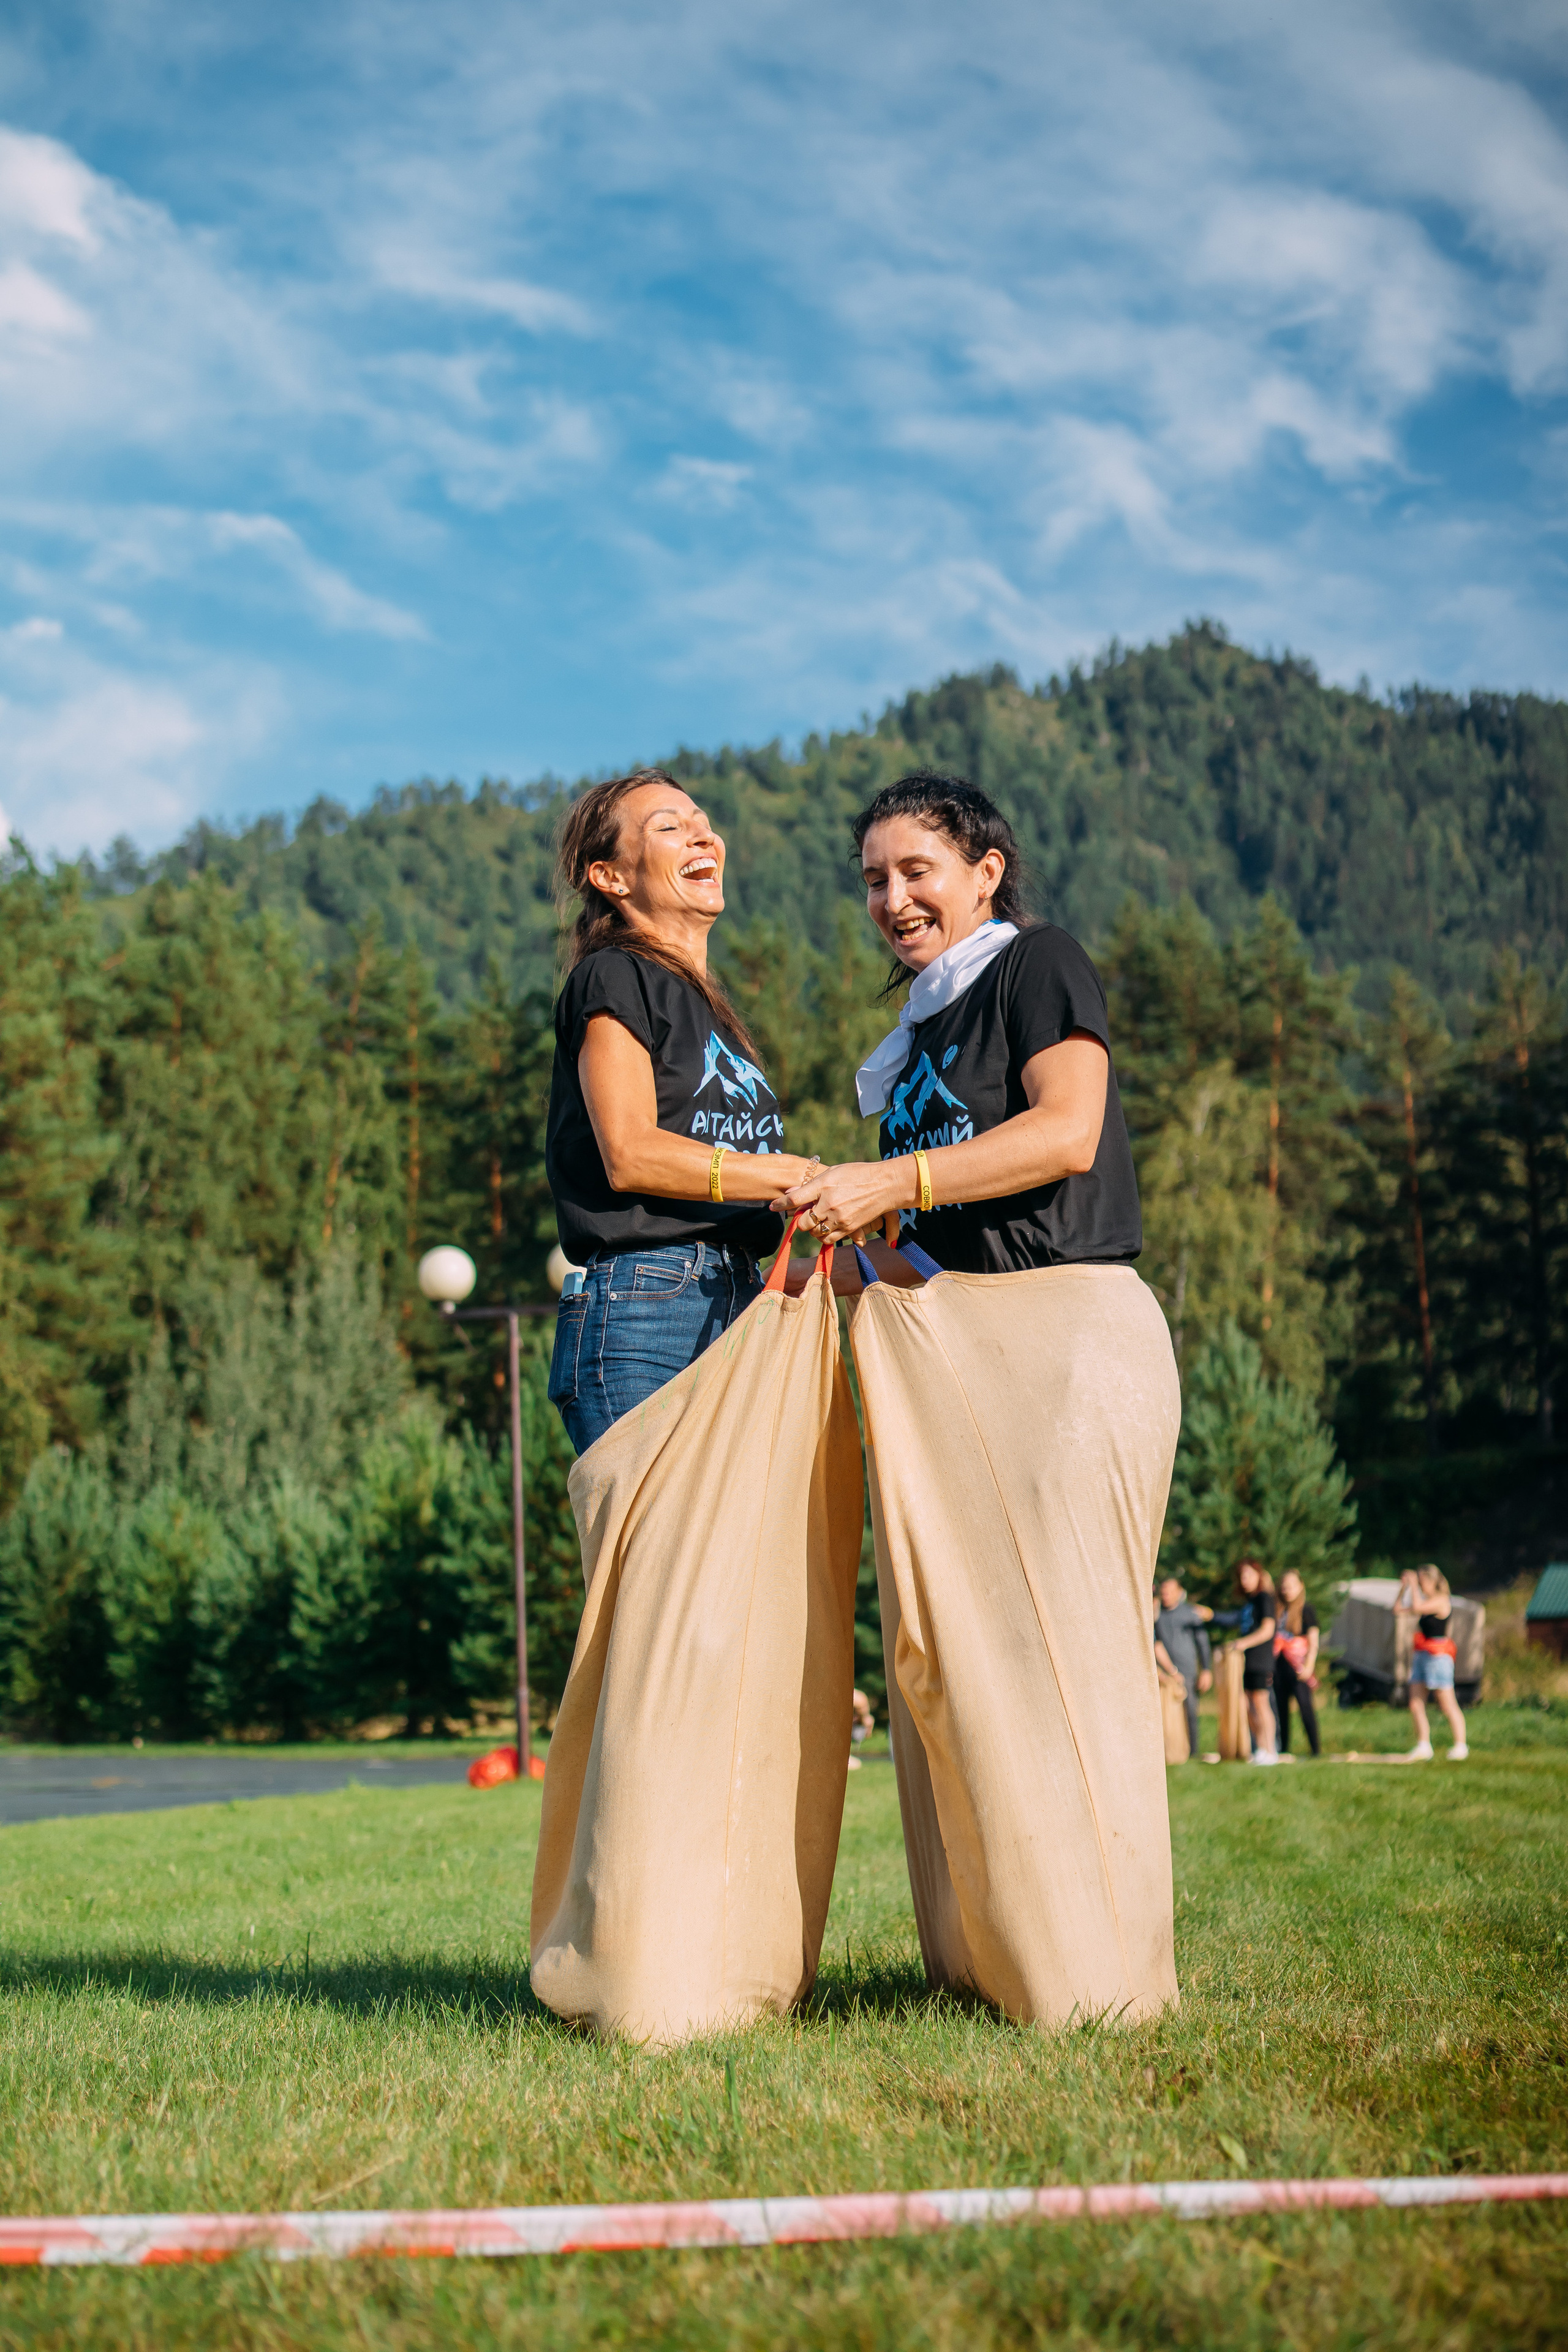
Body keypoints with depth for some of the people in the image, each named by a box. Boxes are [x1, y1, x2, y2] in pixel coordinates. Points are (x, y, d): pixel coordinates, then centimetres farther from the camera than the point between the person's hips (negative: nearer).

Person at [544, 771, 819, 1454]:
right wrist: (803, 1176, -16)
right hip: (640, 1318, -8)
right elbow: (631, 1155, -14)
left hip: (733, 1313, 8)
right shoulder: (613, 976, 0)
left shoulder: (707, 1003, 25)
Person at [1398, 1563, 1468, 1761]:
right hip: (1421, 1655, 9)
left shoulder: (1442, 1600, -10)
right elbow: (1398, 1607, 21)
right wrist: (1404, 1587, 11)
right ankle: (1423, 1747, 8)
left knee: (1447, 1704, -5)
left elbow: (1417, 1607, -26)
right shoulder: (1427, 1601, 17)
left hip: (1438, 1655, -9)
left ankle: (1461, 1745, 1)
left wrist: (1414, 1585, -14)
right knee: (1416, 1704, 4)